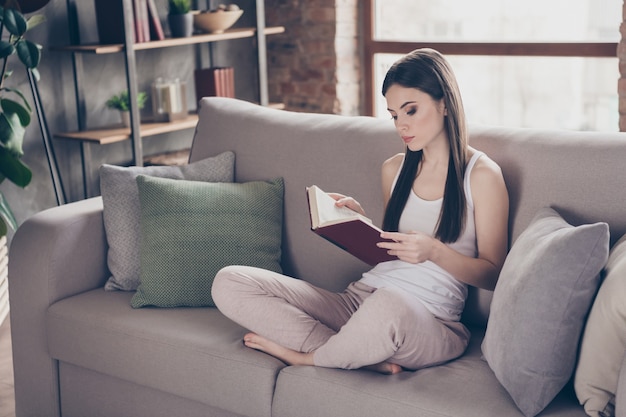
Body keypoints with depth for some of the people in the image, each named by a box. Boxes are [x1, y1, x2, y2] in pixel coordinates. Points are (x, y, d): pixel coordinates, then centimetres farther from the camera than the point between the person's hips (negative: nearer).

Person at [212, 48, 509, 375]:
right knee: (229, 283, -11)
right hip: (358, 298, 6)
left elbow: (493, 275, -1)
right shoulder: (394, 169, 16)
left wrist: (434, 251, -18)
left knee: (389, 305, -45)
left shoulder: (482, 175, -1)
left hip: (430, 324, -6)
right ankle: (366, 355, -17)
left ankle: (306, 356, -11)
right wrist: (360, 221, 4)